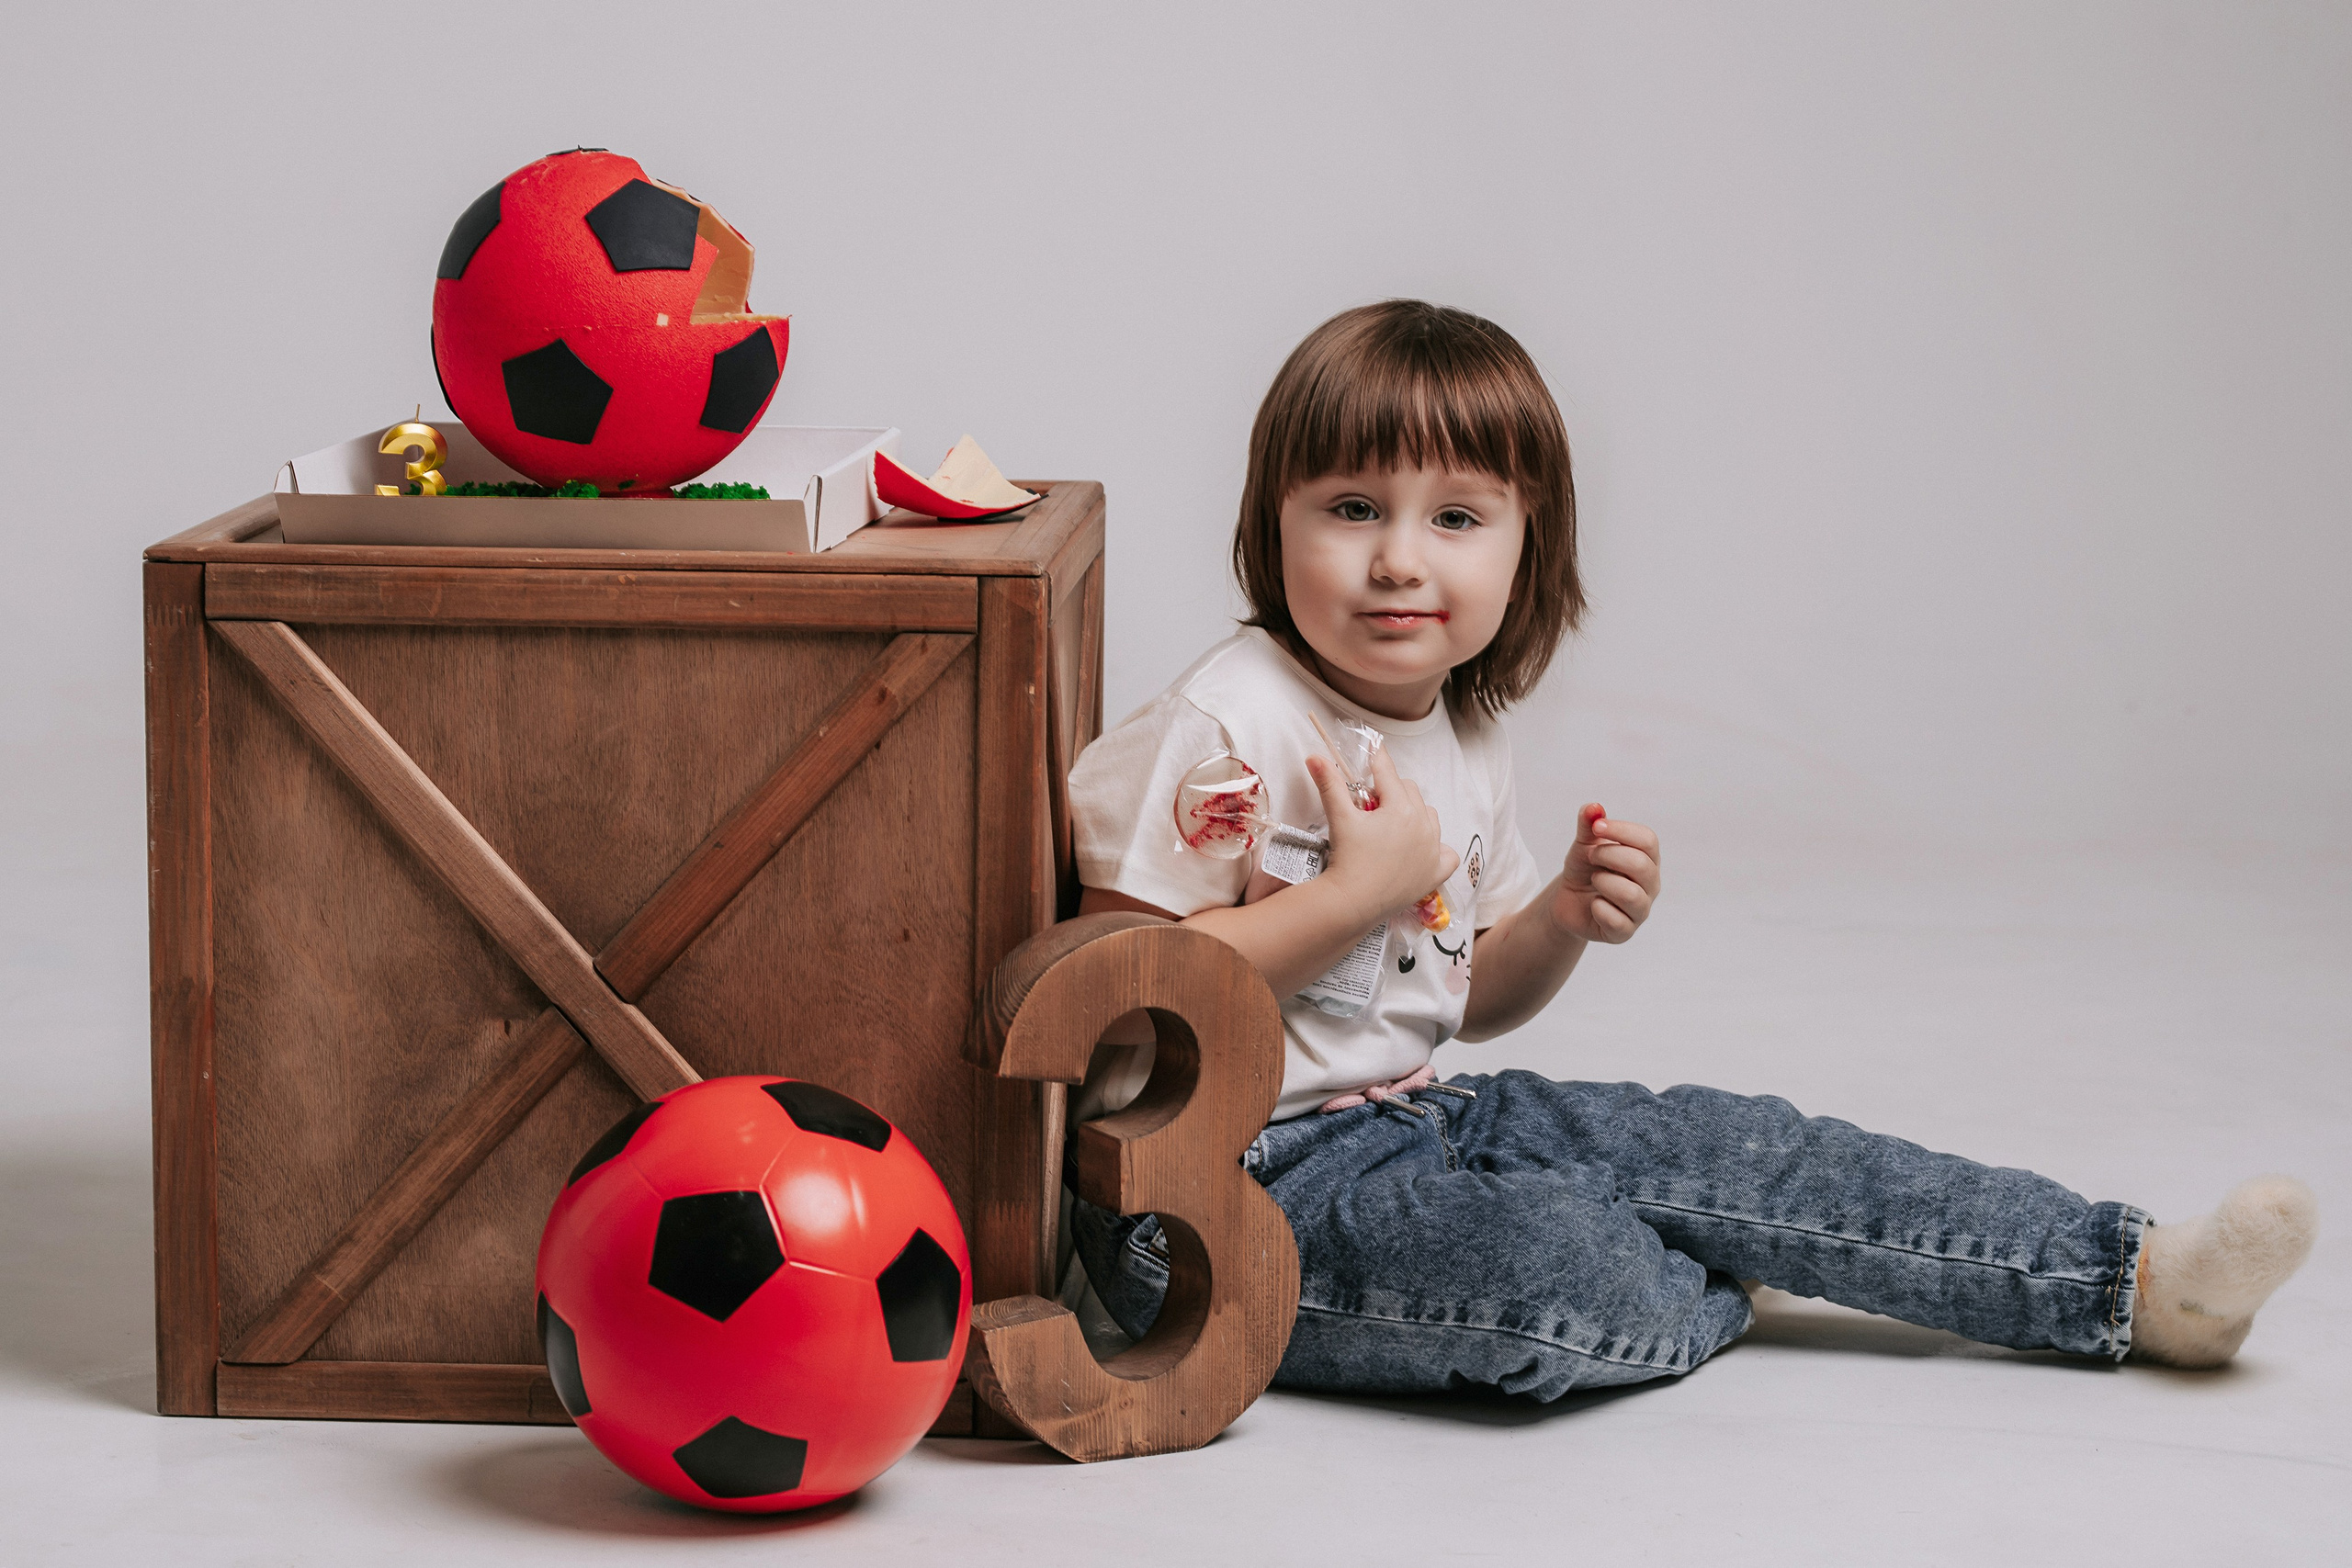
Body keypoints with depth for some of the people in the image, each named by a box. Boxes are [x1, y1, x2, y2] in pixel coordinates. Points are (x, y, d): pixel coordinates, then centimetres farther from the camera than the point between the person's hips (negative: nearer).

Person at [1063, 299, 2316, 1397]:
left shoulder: (1464, 740, 9)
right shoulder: (1222, 728, -18)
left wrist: (1560, 922, -2)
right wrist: (1354, 894, -25)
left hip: (1407, 1117, 9)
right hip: (1230, 1177, -9)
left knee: (1718, 1147, -1)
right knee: (1565, 1269, -30)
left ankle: (2137, 1283, 3)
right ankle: (1697, 1292, 7)